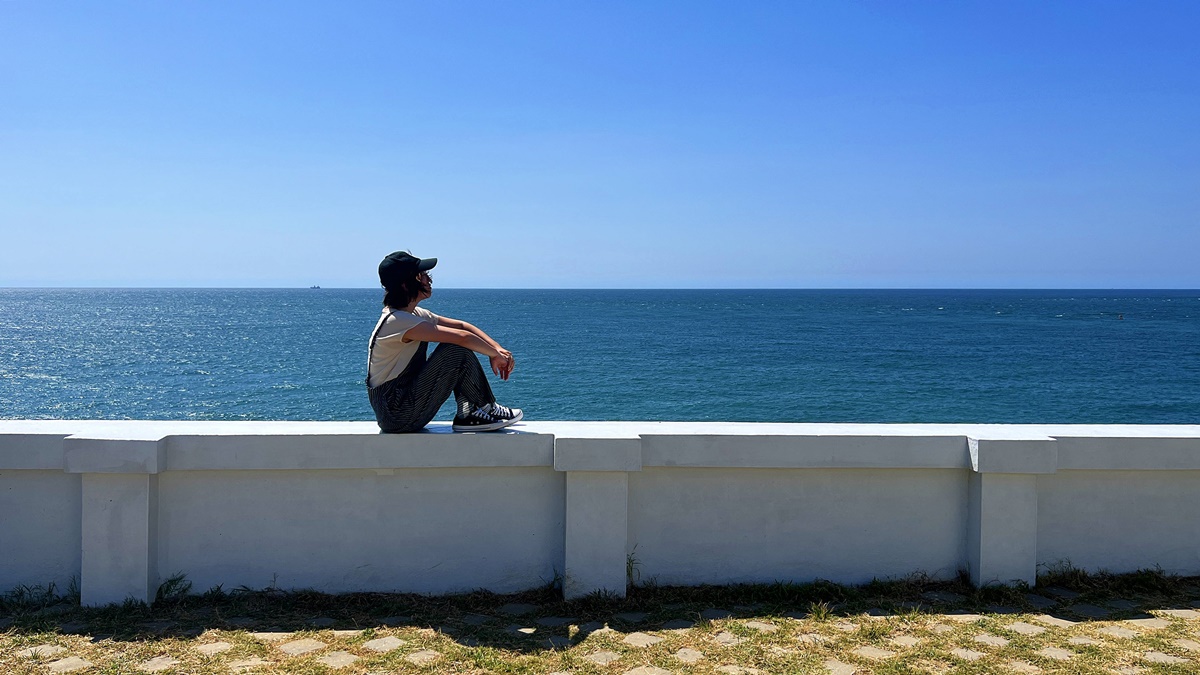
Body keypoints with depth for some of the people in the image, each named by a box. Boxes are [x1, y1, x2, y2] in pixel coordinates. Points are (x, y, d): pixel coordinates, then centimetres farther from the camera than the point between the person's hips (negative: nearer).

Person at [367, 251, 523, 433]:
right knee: (458, 350, -18)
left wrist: (498, 348, -3)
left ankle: (468, 414, 1)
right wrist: (496, 355, -12)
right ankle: (487, 409, -1)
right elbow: (462, 336, -25)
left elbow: (462, 326, 9)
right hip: (397, 415, -10)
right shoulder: (396, 320, -21)